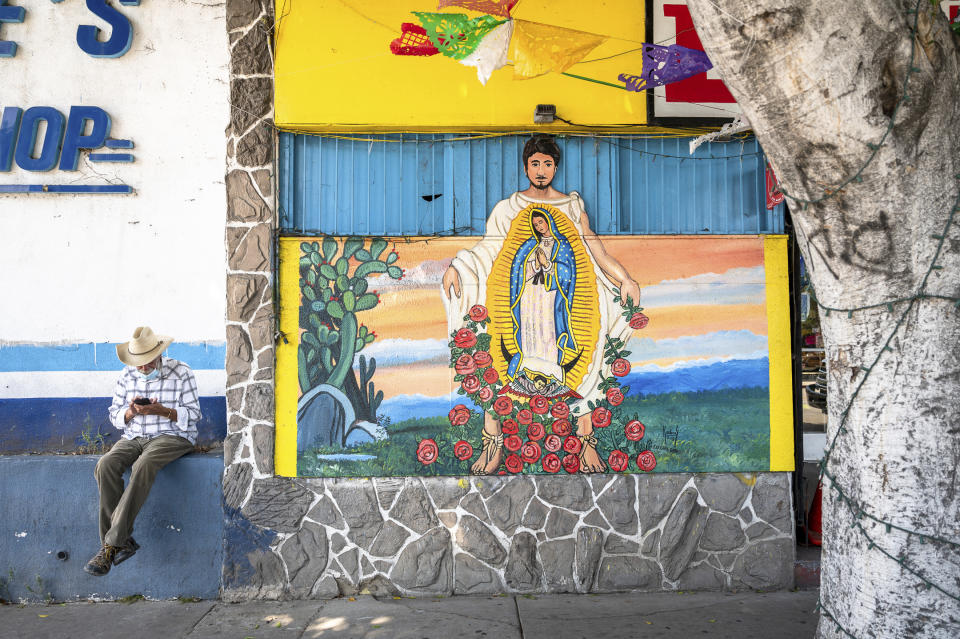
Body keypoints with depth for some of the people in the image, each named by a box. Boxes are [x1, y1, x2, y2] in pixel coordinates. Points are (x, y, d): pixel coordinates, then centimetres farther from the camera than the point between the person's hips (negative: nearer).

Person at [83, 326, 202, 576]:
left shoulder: (181, 372, -2)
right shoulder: (127, 376, 11)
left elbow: (193, 415, -4)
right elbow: (115, 416, 13)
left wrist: (161, 410, -20)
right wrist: (131, 411, -10)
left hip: (172, 436, -4)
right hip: (133, 438, 5)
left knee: (143, 466, -35)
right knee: (106, 464, -26)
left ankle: (113, 544, -33)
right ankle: (124, 540, -24)